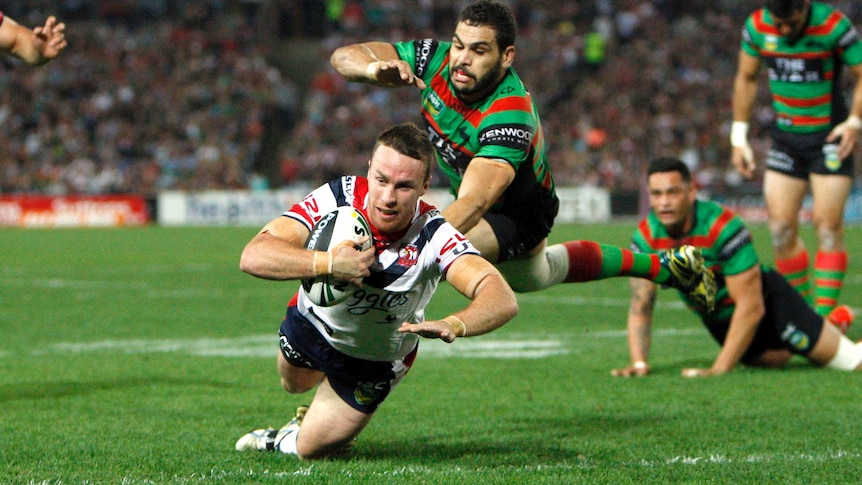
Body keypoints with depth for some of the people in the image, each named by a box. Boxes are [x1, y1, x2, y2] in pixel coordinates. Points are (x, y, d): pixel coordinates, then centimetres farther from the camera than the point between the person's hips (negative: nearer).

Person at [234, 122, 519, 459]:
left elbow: (503, 299, -54)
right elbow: (253, 255, -44)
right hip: (311, 323, 2)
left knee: (310, 449, 9)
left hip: (375, 361, -2)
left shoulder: (435, 236, -40)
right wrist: (328, 263, -58)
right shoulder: (336, 198, -36)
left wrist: (453, 325, -74)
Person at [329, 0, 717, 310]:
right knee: (536, 274, 35)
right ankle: (661, 266, 52)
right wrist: (374, 68, -47)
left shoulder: (510, 117, -43)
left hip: (518, 215, -8)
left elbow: (472, 205, -54)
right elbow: (343, 56, -22)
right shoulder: (436, 59, -26)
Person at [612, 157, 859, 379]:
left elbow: (751, 307, -31)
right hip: (717, 321, 5)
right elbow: (640, 306, -12)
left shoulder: (724, 227, -33)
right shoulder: (645, 237, -18)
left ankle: (834, 323, 28)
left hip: (768, 300, -5)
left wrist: (718, 369, -34)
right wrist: (639, 363, -26)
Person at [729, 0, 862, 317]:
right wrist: (739, 138, 9)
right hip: (785, 136, 4)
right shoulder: (756, 26, -4)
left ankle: (823, 317, -6)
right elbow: (746, 78, 10)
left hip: (830, 137, -4)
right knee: (781, 229, -1)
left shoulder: (834, 26, -16)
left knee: (828, 228, -8)